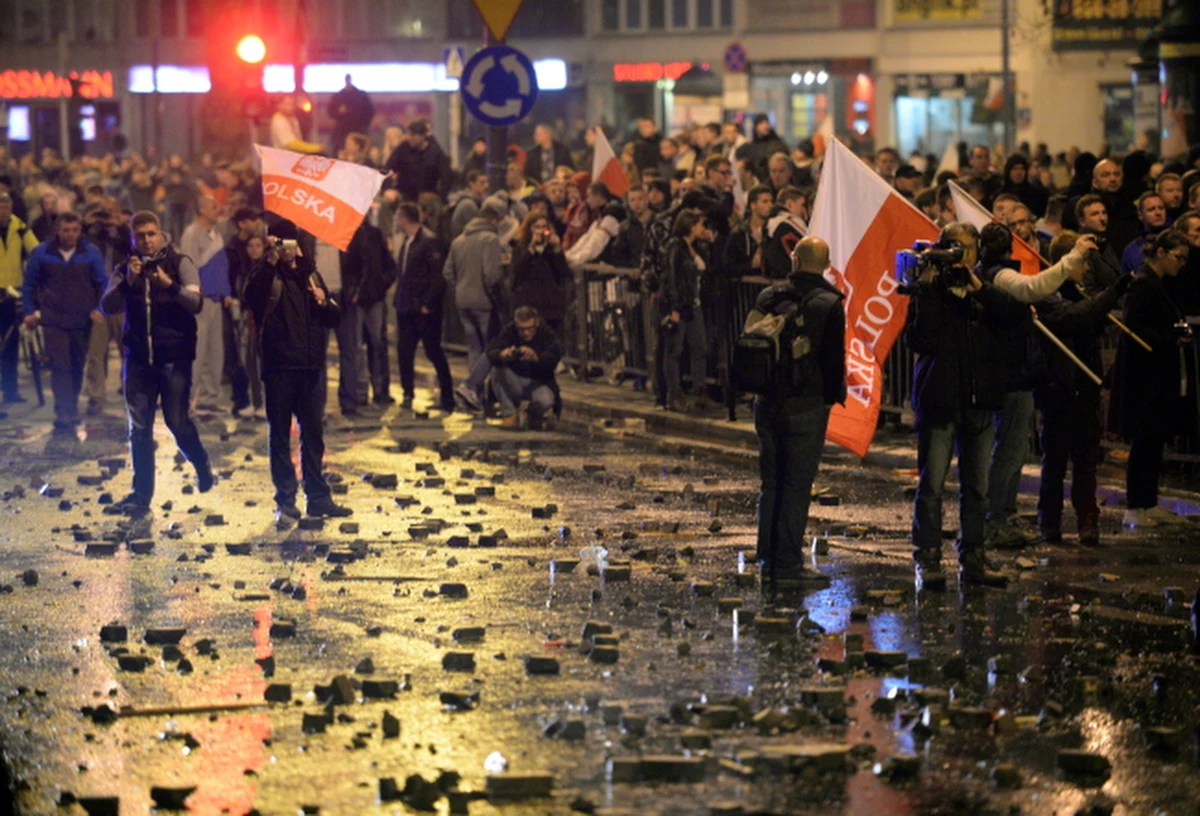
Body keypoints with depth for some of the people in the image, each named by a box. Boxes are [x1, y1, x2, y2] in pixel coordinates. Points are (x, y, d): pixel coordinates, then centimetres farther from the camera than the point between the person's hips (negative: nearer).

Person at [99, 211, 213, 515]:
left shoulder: (179, 264, -1)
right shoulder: (125, 270, 7)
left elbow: (195, 303, -13)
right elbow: (108, 307, -5)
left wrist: (169, 285, -30)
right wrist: (127, 282, -22)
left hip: (174, 356, -3)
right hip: (138, 356, 3)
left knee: (177, 422, -6)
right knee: (139, 428, 1)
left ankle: (202, 466, 23)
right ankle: (141, 495, 6)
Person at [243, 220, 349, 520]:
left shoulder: (308, 273, 14)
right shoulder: (267, 274, -2)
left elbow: (334, 318, 16)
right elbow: (252, 297, -26)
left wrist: (324, 302, -5)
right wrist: (271, 262, -33)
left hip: (309, 365, 5)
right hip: (278, 365, -5)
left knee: (313, 433, 9)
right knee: (280, 434, 1)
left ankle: (318, 497, 16)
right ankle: (285, 499, 5)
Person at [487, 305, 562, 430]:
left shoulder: (547, 333, -12)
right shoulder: (509, 331, -7)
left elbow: (553, 359, -30)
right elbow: (491, 353, -22)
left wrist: (535, 357, -53)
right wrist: (502, 355, -48)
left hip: (539, 382, -2)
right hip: (515, 381, 2)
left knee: (544, 401, -34)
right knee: (497, 369, -27)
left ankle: (537, 416, 6)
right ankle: (509, 414, -15)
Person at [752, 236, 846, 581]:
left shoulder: (768, 296, 4)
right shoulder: (829, 304, -9)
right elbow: (834, 358, -9)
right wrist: (835, 395, 5)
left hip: (768, 403, 4)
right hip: (807, 406, -4)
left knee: (771, 481, 13)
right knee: (798, 484, -1)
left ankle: (767, 556, 17)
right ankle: (787, 561, -2)